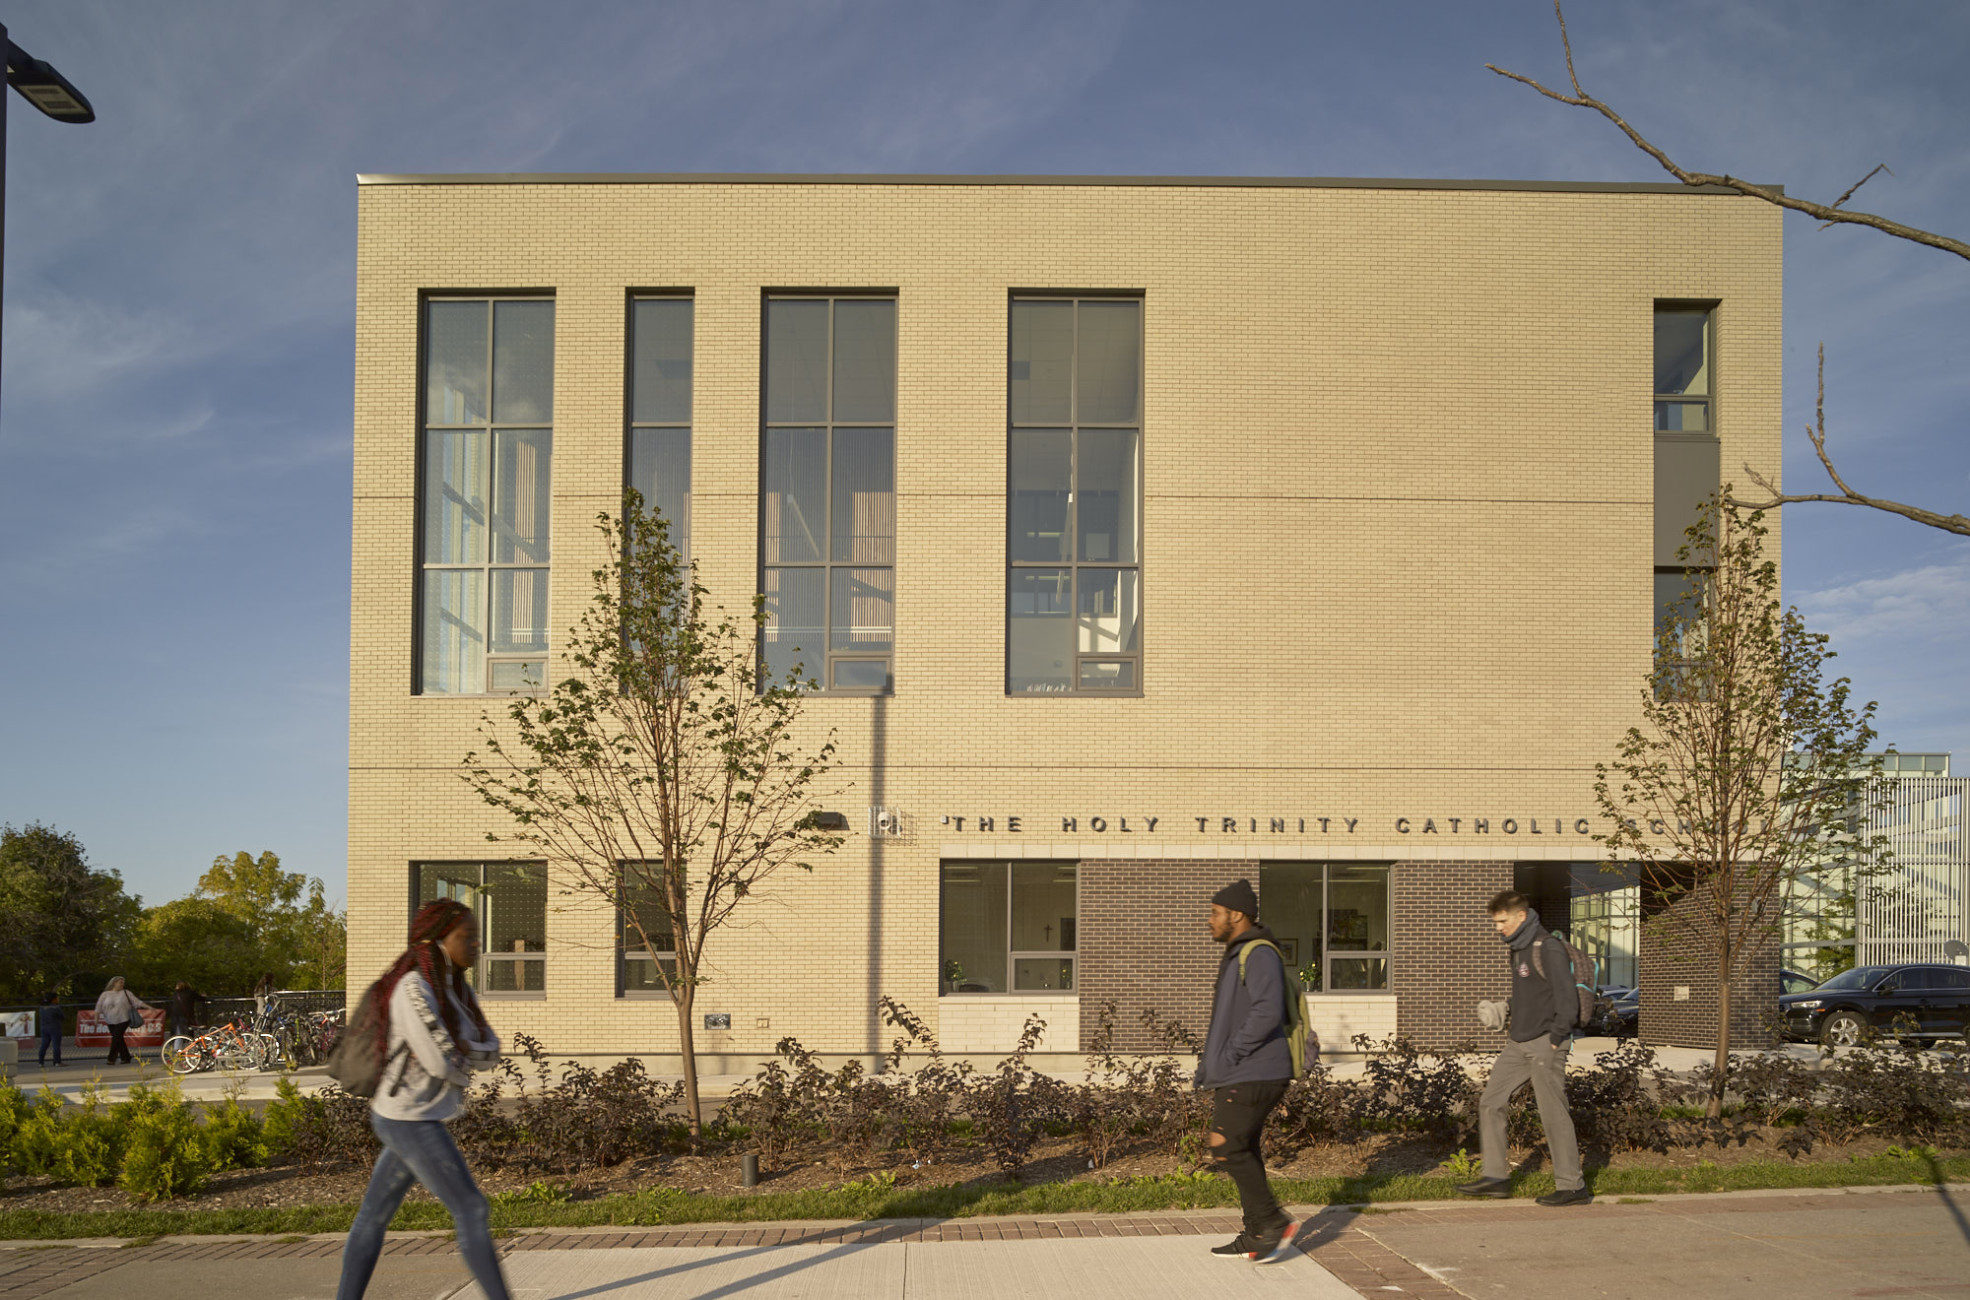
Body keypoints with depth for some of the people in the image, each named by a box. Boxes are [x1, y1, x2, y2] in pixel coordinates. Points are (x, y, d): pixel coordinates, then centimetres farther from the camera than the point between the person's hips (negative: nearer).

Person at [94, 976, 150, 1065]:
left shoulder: (126, 993, 7)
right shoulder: (105, 994, 8)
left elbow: (137, 1001, 6)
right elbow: (99, 1006, 8)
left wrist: (148, 1007, 1)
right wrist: (96, 1018, 0)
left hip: (123, 1020, -2)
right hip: (111, 1022, 2)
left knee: (116, 1038, -13)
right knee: (119, 1039, 4)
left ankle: (112, 1059, -10)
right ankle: (126, 1058, 12)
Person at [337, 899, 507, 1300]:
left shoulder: (456, 988, 8)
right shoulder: (413, 989, -21)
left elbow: (491, 1051, 6)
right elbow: (440, 1061, -24)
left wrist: (462, 1050, -14)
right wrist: (467, 1064, -3)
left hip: (416, 1116, 10)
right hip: (411, 1120, -10)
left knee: (375, 1214, 15)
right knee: (473, 1211, -7)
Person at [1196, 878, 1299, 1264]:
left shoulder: (1259, 954, -14)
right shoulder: (1238, 956, 19)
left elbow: (1267, 1012, -26)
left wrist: (1229, 1056, -21)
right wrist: (1210, 1065, 19)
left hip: (1253, 1074, -10)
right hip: (1239, 1074, 10)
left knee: (1226, 1146, -10)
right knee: (1243, 1151, 10)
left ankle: (1274, 1222, -2)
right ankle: (1257, 1237, 15)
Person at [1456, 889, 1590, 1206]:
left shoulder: (1548, 949, -16)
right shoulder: (1516, 948, 12)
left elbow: (1567, 1001, -18)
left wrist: (1554, 1040, -14)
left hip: (1544, 1044, -9)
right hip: (1518, 1044, 9)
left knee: (1553, 1114, -3)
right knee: (1490, 1104, 7)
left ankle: (1572, 1186, 8)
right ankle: (1495, 1177, 13)